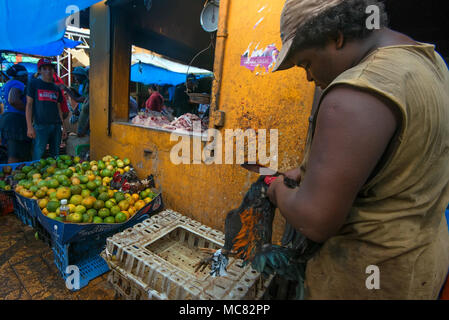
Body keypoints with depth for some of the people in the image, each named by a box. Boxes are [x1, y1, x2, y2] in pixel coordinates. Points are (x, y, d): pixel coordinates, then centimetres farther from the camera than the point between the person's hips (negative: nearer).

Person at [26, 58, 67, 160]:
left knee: (55, 156, 8)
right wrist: (29, 127, -9)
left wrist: (63, 126, 10)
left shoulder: (56, 88, 16)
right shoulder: (34, 84, 4)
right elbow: (29, 105, 0)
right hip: (41, 125, -4)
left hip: (56, 125, 4)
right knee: (38, 155, -5)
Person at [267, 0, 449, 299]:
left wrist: (280, 192, -10)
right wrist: (312, 169, 6)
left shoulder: (358, 94, -30)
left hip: (370, 270, -8)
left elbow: (315, 221, -31)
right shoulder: (423, 56, 3)